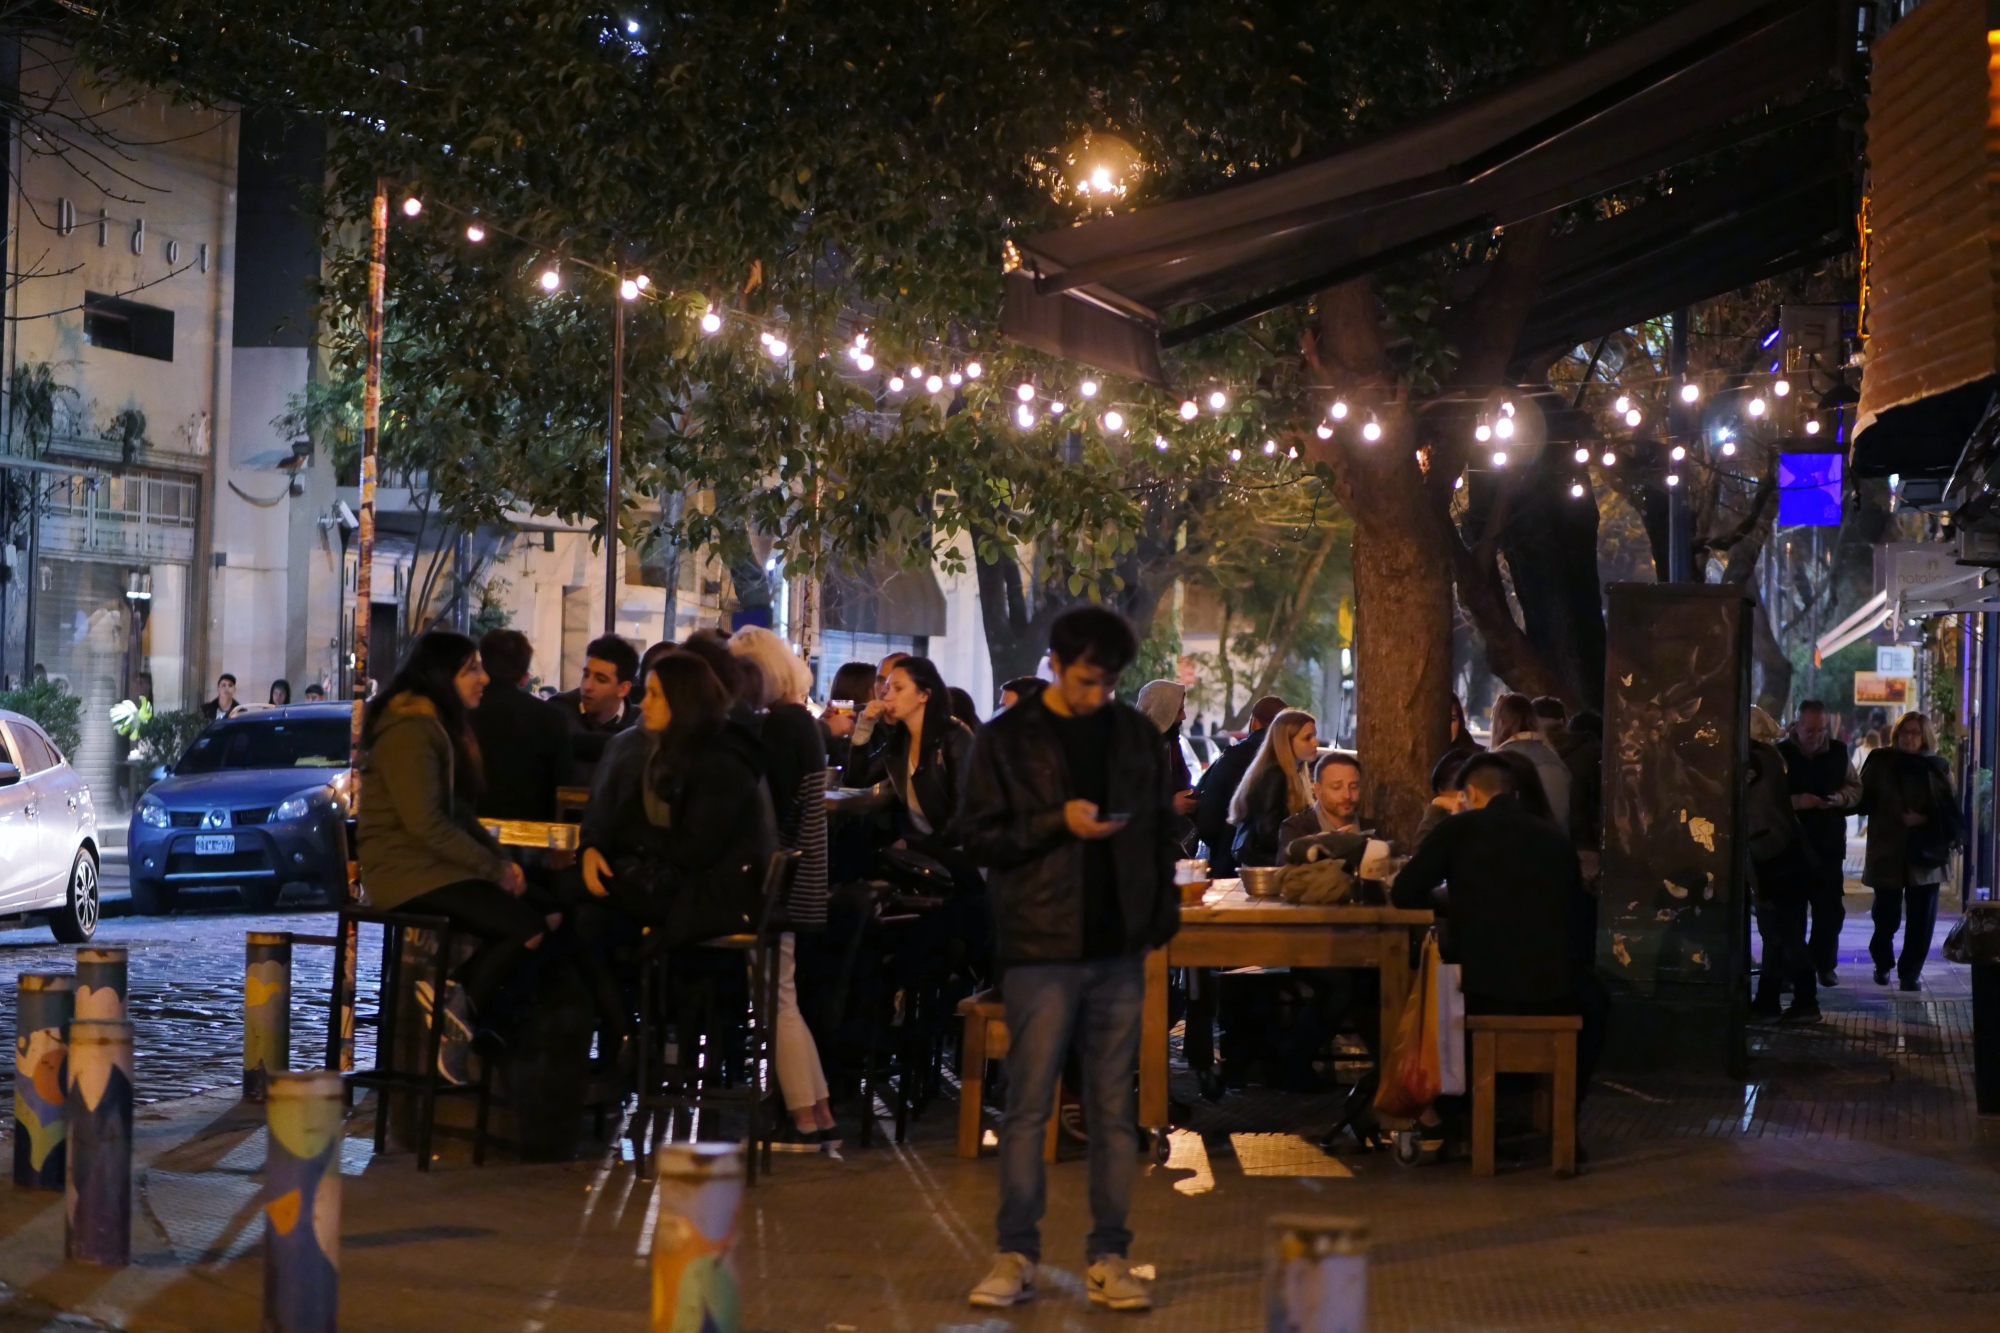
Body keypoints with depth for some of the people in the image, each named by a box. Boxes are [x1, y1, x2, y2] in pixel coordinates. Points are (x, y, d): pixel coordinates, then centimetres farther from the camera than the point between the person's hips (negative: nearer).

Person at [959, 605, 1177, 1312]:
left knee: (1114, 1108, 5)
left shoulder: (1136, 734, 8)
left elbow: (1161, 830, 14)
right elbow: (980, 837, -4)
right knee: (1028, 1106, 0)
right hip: (1041, 949, -3)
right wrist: (1057, 822, -16)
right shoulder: (1007, 739, -1)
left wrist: (1163, 914, 5)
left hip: (1119, 949, 3)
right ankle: (1017, 1254, 9)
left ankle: (1108, 1255, 11)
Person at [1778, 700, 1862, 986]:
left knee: (1831, 908, 6)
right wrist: (1795, 802, -23)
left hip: (1829, 843, 3)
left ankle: (1824, 964, 19)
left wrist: (1841, 798, -8)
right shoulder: (1781, 754, -6)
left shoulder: (1838, 753, 7)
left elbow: (1856, 789, 14)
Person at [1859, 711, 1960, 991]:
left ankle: (1910, 972, 10)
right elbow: (1863, 801, 0)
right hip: (1888, 853, -1)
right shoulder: (1880, 763, 3)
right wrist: (1899, 817, -11)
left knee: (1921, 918, -2)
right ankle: (1883, 964, 27)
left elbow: (1948, 810, 7)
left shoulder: (1936, 767, 7)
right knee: (1887, 915, 3)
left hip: (1925, 854, 1)